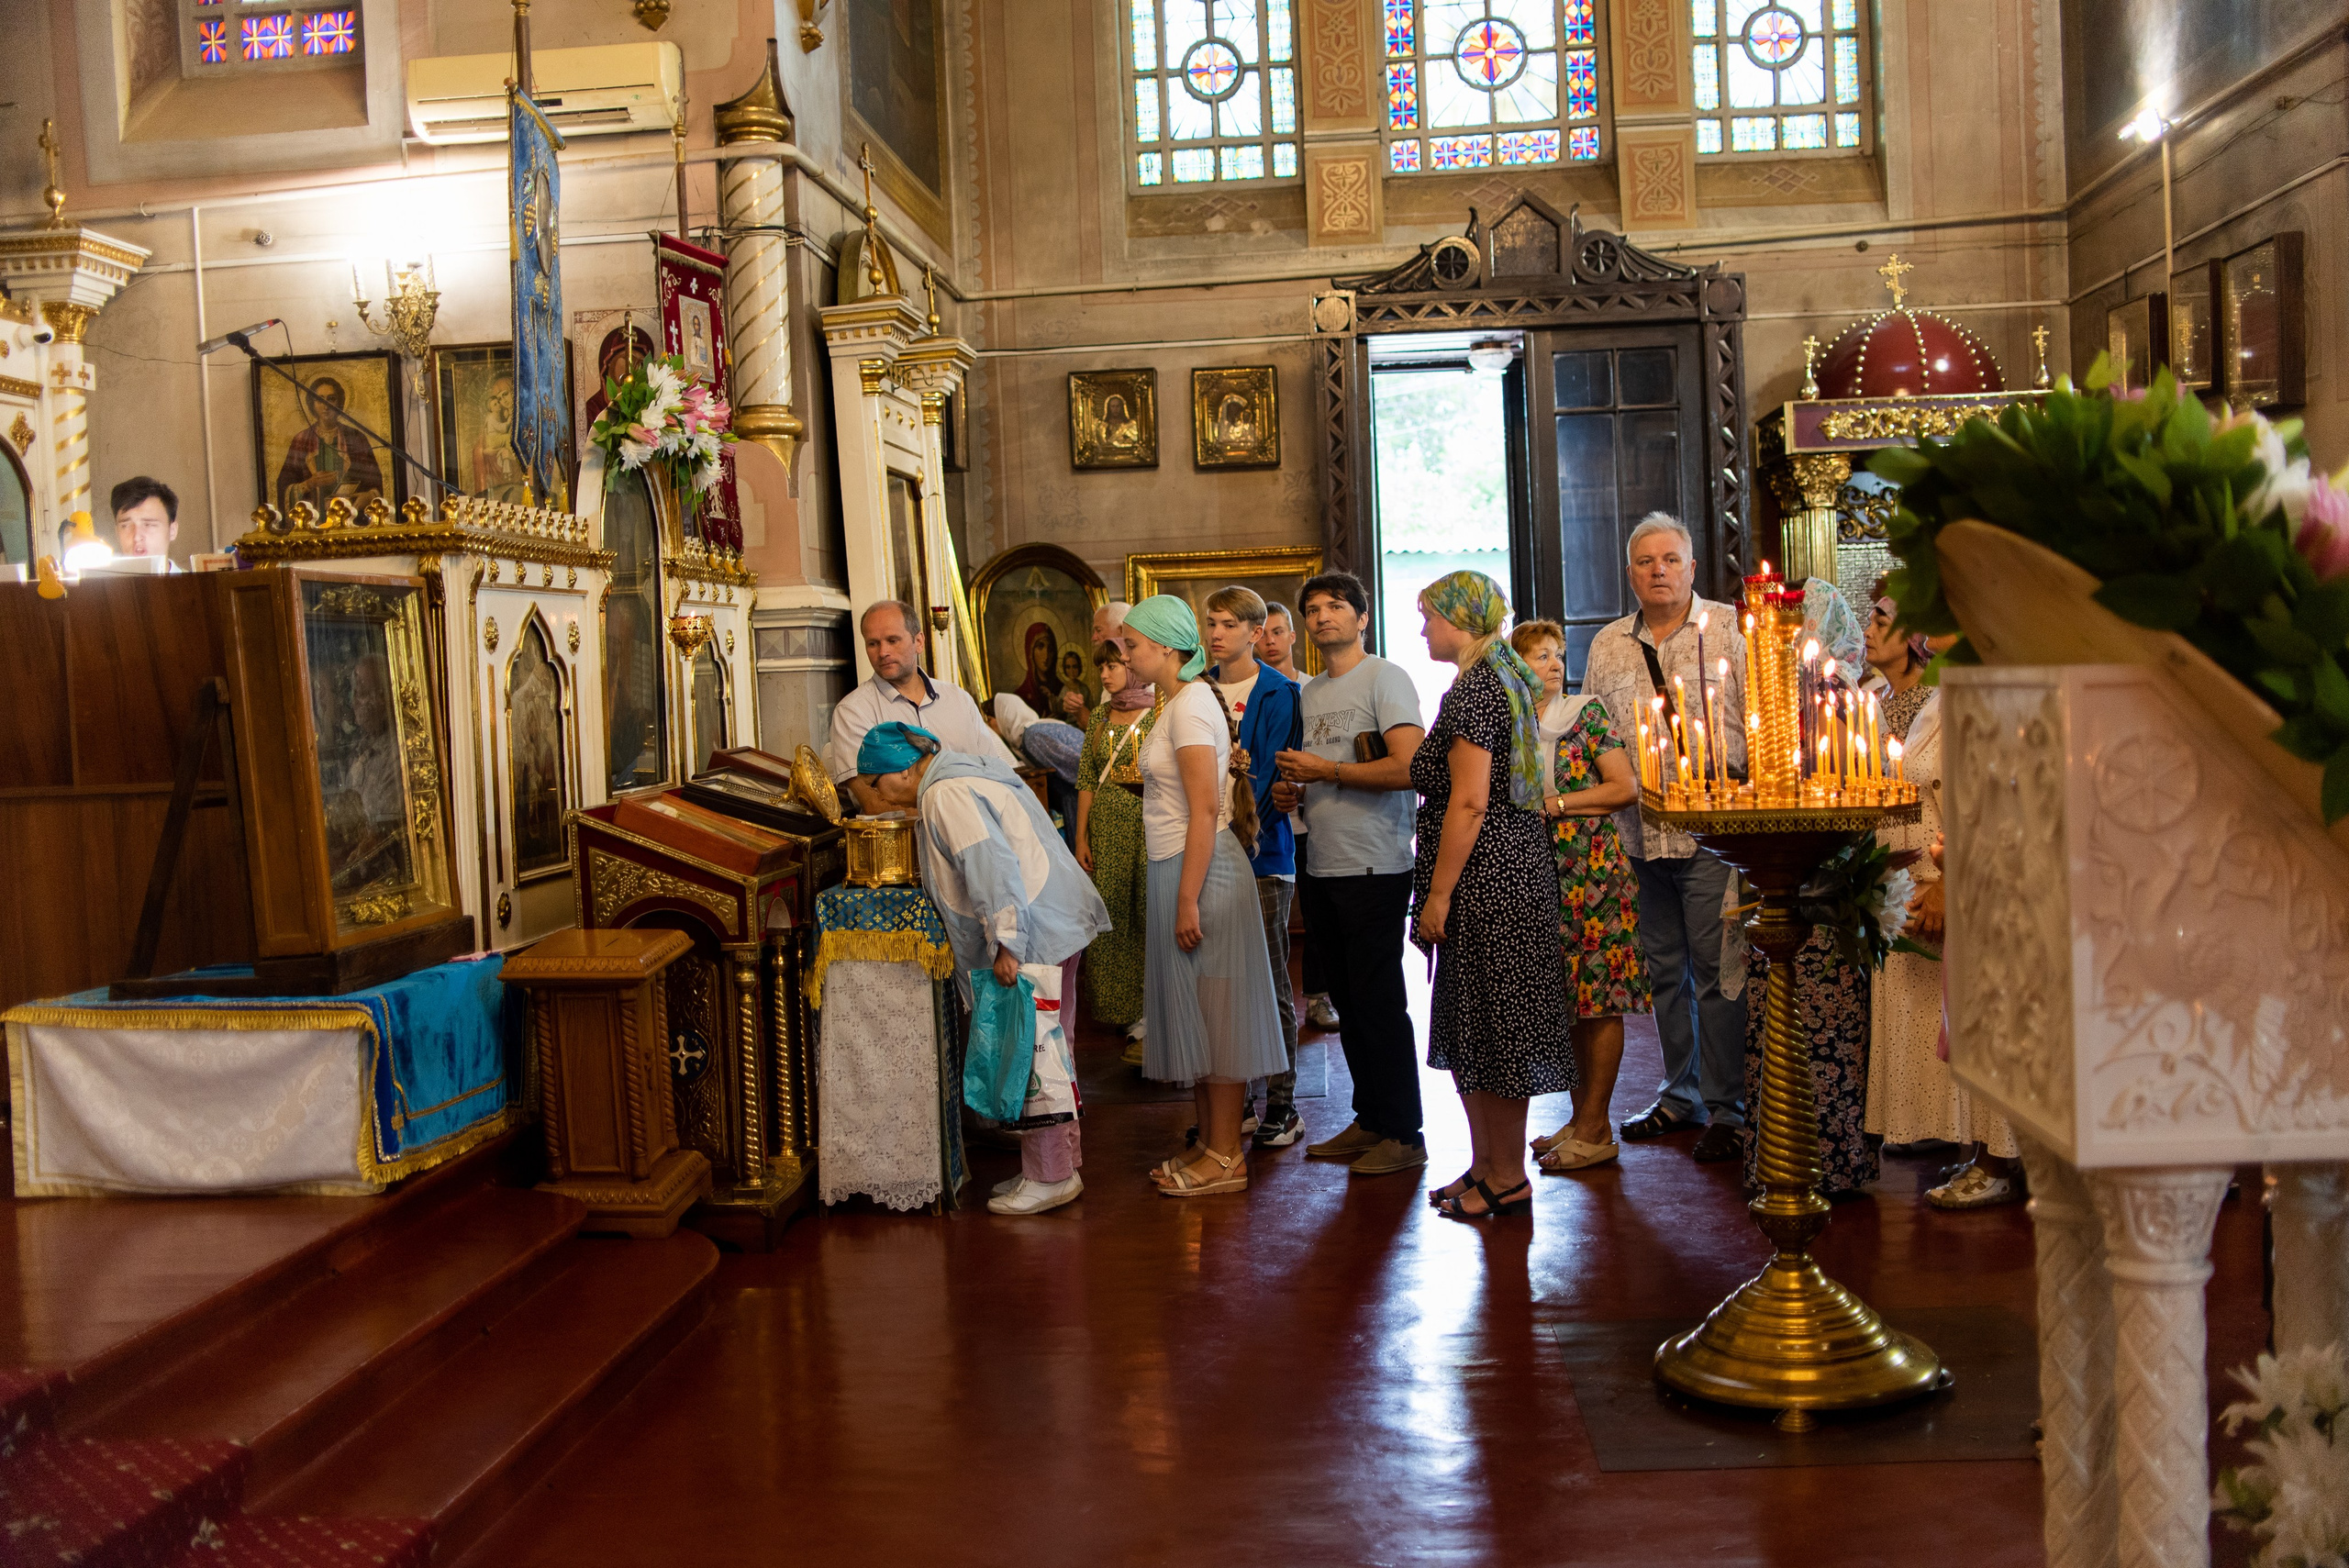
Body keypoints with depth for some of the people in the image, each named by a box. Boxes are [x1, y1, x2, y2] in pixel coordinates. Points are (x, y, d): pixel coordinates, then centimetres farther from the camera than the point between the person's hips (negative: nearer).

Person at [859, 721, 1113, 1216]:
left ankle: (1050, 1177, 0)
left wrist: (1006, 943, -25)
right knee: (1046, 1048, 16)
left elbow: (990, 865, -23)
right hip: (1055, 926, 11)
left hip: (1034, 935, -11)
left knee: (1033, 1051, -6)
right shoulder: (967, 773, 19)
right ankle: (1063, 1162, 24)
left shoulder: (944, 795, -13)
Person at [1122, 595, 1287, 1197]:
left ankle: (1225, 1157, 5)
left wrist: (1187, 900, -23)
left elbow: (1205, 810, -21)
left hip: (1201, 871, -10)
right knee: (1192, 1012, 14)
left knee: (1211, 1012, -3)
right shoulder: (1180, 702, 15)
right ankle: (1211, 1142, 23)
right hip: (1178, 869, 10)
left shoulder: (1191, 705, -15)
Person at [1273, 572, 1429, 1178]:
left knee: (1379, 1002, -4)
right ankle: (1368, 1120, 24)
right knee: (1348, 1002, 13)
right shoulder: (1309, 692, 17)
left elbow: (1410, 767, -19)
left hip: (1374, 868, -8)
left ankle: (1404, 1134, 5)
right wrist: (1292, 790, 5)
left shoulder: (1385, 678, -7)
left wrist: (1326, 771, -15)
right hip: (1321, 868, 8)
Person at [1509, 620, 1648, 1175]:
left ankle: (1595, 1130, 1)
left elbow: (1626, 788, -6)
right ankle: (1581, 1118, 15)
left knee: (1600, 999, -4)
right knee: (1568, 1000, 7)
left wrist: (1553, 805, -9)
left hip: (1595, 870, -4)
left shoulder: (1587, 713, 0)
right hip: (1540, 876, 4)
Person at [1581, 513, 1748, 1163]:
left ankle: (1725, 1108, 4)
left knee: (1715, 968, -5)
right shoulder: (1607, 645, 14)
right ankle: (1680, 1093, 25)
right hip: (1638, 833, 5)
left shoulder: (1730, 628, 1)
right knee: (1664, 968, 13)